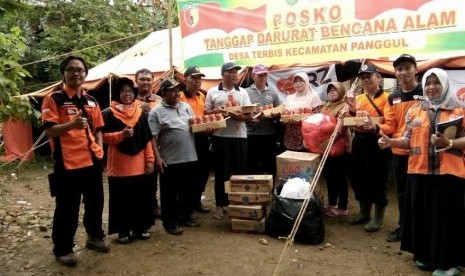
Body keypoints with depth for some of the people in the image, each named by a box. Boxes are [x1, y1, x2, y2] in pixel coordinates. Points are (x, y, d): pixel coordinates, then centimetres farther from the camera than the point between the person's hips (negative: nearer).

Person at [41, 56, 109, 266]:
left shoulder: (91, 101, 13)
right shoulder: (53, 99, -6)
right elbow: (49, 130, -13)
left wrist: (99, 147, 4)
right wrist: (72, 124, -29)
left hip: (92, 161, 6)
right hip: (67, 163, -6)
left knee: (95, 203, 17)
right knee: (67, 209, 3)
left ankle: (95, 237, 36)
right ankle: (63, 249, 19)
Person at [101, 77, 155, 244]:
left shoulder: (140, 113, 11)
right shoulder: (109, 114, -1)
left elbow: (147, 139, 10)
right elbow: (104, 136, -6)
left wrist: (150, 160, 4)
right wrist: (121, 134, -22)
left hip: (139, 164, 3)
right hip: (119, 164, -3)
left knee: (141, 198, 7)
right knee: (121, 199, 3)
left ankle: (141, 228, 22)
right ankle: (122, 231, 15)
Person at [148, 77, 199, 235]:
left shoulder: (186, 107, 11)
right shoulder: (157, 112, -6)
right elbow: (152, 137, -10)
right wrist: (157, 157, -17)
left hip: (189, 157, 6)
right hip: (169, 160, -6)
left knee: (187, 190, 17)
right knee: (169, 193, 6)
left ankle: (185, 216, 32)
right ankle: (169, 222, 18)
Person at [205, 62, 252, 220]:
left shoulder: (243, 92, 12)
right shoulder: (213, 92, 6)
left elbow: (249, 114, 7)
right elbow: (205, 112, 5)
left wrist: (240, 116, -13)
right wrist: (216, 111, -15)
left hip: (240, 136, 2)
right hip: (221, 136, -2)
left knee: (241, 171, 7)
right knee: (221, 171, 4)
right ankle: (221, 205, 13)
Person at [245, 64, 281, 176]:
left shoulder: (273, 94, 10)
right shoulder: (246, 92, 1)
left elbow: (279, 114, 9)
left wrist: (274, 116, -13)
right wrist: (252, 118, -21)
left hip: (270, 135, 3)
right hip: (252, 135, -2)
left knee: (271, 166, 10)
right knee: (252, 166, 7)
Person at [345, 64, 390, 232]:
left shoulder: (386, 98, -7)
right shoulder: (358, 98, 15)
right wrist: (352, 111, -1)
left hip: (376, 141, -7)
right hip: (359, 140, 8)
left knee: (377, 179, 0)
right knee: (358, 176, 14)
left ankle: (379, 218, 15)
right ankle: (364, 212, 31)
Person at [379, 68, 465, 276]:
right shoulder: (415, 110, 11)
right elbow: (408, 140, 9)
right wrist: (390, 141, -8)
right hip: (419, 171, 4)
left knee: (446, 217, 0)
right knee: (421, 215, 10)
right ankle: (425, 255, 25)